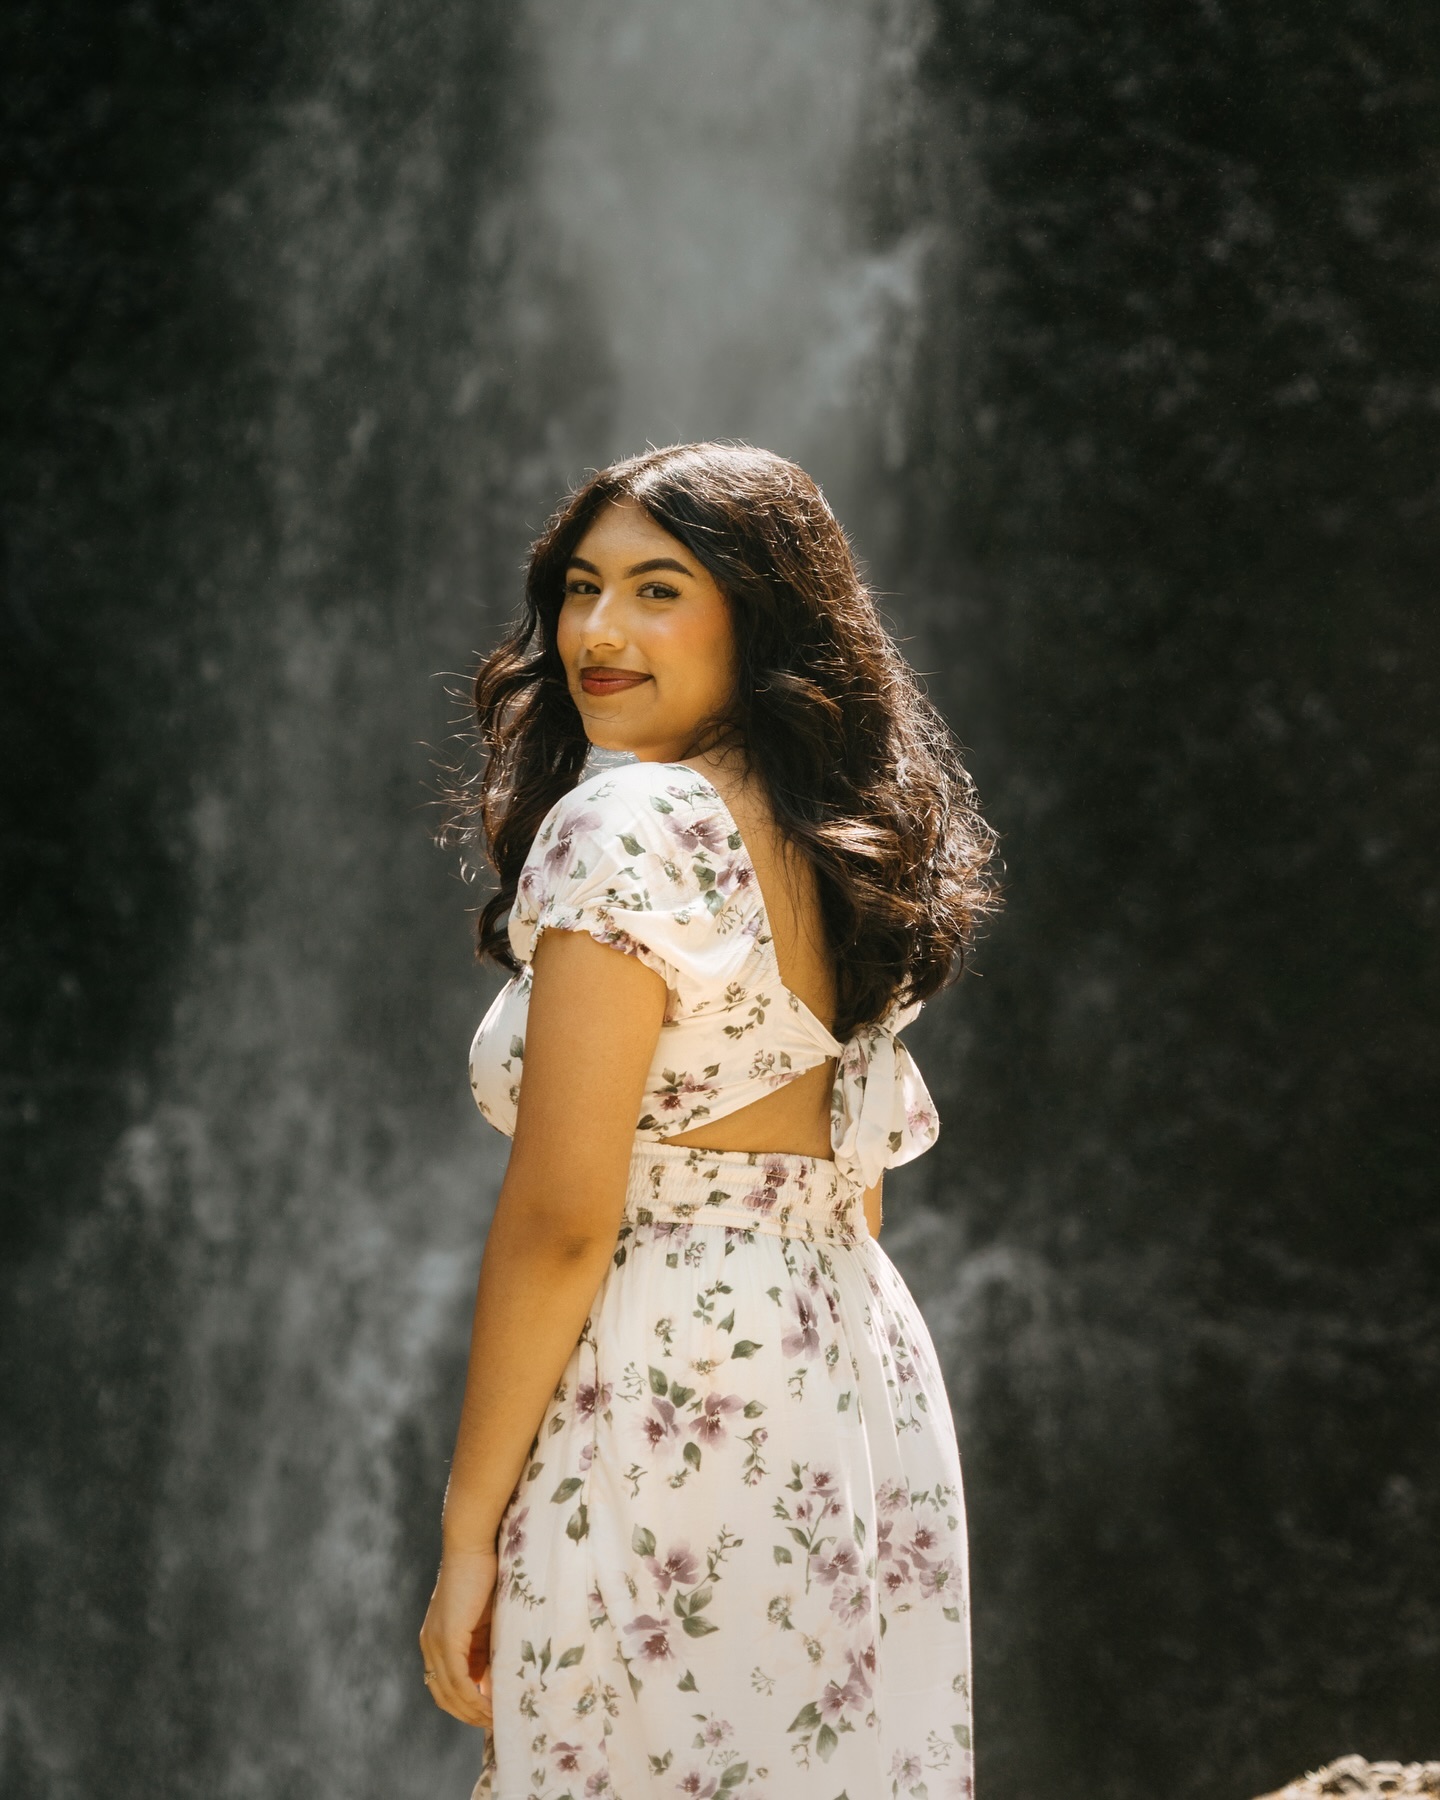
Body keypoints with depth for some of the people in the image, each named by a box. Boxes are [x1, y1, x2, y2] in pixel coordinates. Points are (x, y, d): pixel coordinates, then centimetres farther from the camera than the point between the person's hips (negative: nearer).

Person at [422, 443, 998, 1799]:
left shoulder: (624, 825, -12)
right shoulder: (843, 847, 14)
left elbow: (561, 1216, -16)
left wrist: (467, 1532, -12)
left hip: (666, 1396, -9)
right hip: (869, 1389, 9)